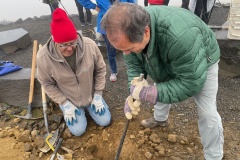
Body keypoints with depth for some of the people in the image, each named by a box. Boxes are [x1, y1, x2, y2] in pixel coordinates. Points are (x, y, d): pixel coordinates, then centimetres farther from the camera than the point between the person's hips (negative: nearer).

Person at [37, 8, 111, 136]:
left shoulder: (90, 45, -26)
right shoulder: (43, 57, -28)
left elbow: (100, 70, -10)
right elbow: (47, 84, -11)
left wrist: (98, 95, -10)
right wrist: (64, 103, -14)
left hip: (91, 95, 2)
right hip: (68, 100, -1)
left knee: (105, 121, 6)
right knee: (78, 131, 0)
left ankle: (88, 106, 33)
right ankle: (68, 108, 28)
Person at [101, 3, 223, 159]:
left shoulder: (180, 36, -48)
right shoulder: (131, 29, -26)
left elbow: (191, 82, -38)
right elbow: (133, 64, -15)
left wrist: (149, 93, -40)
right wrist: (134, 94, -30)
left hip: (201, 62, -5)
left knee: (207, 111, -8)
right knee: (160, 86, 19)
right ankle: (160, 118, 49)